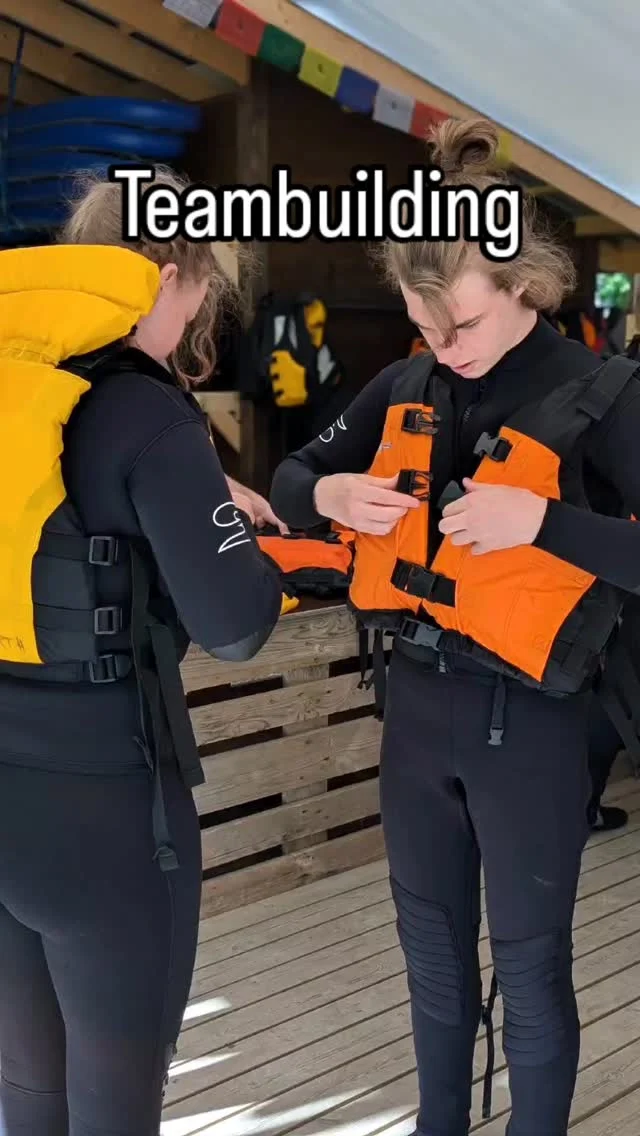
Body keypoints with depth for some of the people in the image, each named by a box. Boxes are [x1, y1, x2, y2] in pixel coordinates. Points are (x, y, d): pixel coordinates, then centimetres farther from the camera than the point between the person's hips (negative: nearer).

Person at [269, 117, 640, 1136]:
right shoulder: (406, 386, 1)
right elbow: (289, 478, 10)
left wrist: (541, 520, -30)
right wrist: (330, 495, -12)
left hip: (525, 719, -5)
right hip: (416, 699, 5)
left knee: (529, 968, 11)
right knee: (432, 950, 21)